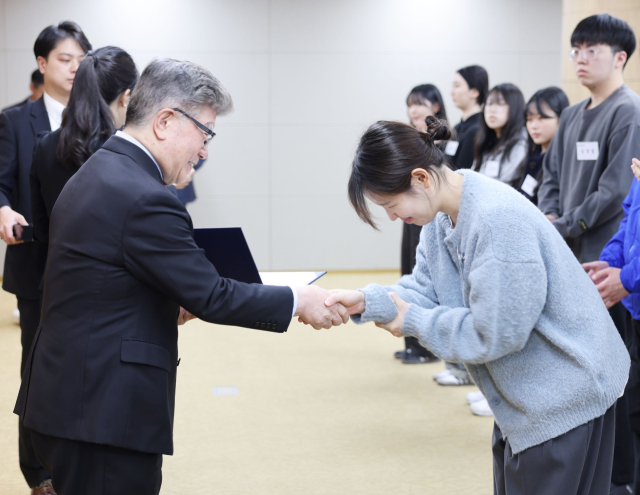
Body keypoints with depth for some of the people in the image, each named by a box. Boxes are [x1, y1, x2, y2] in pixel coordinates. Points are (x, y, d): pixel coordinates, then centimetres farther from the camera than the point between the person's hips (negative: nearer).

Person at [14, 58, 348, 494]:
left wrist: (170, 305, 13)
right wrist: (298, 301, -7)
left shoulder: (95, 174, 12)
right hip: (105, 414, -10)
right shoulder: (144, 199, -20)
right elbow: (211, 297, -17)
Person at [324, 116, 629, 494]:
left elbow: (495, 334, -28)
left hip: (564, 395, -9)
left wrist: (412, 321, -17)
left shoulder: (498, 219, -30)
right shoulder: (442, 215, 1)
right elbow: (425, 289, 3)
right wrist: (367, 302, -15)